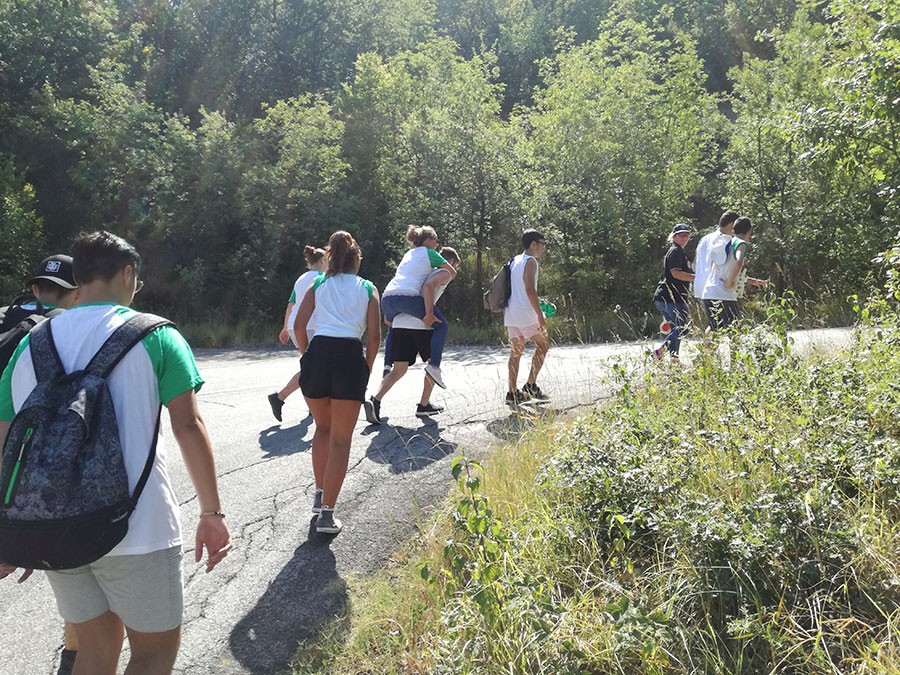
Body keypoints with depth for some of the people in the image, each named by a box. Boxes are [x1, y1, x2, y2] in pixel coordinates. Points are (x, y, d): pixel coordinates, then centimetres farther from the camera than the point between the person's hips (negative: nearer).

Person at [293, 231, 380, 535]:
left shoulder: (317, 285, 14)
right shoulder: (367, 289, 11)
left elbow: (299, 325, 2)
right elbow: (375, 335, 1)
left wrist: (307, 356, 13)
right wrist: (367, 368, 10)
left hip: (317, 355, 2)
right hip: (350, 358, -2)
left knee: (323, 428, 25)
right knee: (340, 440, 6)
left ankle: (320, 493, 30)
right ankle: (327, 514, 5)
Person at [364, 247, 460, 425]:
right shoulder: (446, 273, 7)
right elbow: (428, 286, -16)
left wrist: (390, 316, 31)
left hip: (399, 323, 7)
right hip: (420, 325, -6)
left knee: (399, 369, 7)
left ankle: (375, 400, -13)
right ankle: (424, 405, 17)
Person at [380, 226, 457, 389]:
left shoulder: (408, 254, 31)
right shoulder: (429, 253, 12)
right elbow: (452, 272, 13)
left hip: (387, 298, 7)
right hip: (408, 297, -7)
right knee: (441, 326, 4)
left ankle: (388, 364, 23)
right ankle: (434, 366, -12)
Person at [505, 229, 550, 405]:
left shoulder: (514, 261, 19)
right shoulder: (530, 261, -8)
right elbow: (530, 289, -17)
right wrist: (540, 315, -17)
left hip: (510, 312, 8)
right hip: (525, 312, -8)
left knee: (516, 351, 9)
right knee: (543, 344, 4)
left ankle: (512, 393, 7)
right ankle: (531, 385, 2)